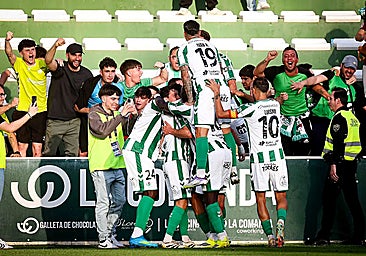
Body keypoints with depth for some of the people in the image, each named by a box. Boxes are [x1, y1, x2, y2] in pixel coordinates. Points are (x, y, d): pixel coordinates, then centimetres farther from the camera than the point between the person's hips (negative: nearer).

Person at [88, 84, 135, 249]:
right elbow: (103, 130, -21)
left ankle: (110, 234, 23)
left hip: (118, 166, 7)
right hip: (101, 167, -7)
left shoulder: (116, 115, 17)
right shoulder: (94, 115, -3)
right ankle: (103, 239, -5)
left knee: (119, 201, 11)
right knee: (103, 203, -8)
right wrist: (122, 115, -21)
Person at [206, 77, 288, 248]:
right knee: (281, 197, 10)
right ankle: (280, 222, -19)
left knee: (260, 198, 6)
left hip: (259, 158, -4)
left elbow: (221, 114, -7)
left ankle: (271, 236, -3)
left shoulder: (251, 109, -11)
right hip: (277, 155, 4)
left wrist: (217, 94, 5)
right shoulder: (276, 104, 5)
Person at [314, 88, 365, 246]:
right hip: (352, 162, 9)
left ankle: (324, 236, -4)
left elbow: (338, 143, -20)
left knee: (329, 199, -4)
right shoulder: (352, 117, 17)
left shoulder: (339, 117, -11)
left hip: (340, 162, -9)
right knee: (352, 200, 9)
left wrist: (333, 164, -22)